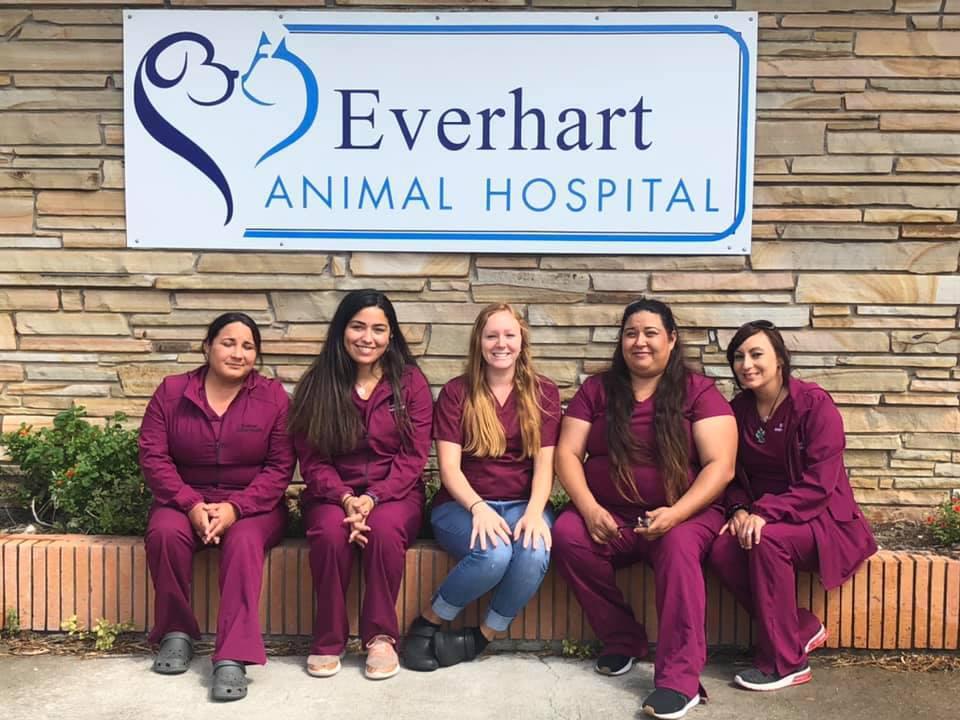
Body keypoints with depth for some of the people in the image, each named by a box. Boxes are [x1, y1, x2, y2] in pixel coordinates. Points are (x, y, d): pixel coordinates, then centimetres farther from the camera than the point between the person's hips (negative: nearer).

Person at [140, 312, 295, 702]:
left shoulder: (273, 396, -3)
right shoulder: (171, 391, 1)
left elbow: (280, 467, -7)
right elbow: (153, 457, -4)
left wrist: (235, 507, -20)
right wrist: (191, 504, -18)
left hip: (253, 504, -1)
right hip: (187, 500, 2)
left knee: (244, 541, -33)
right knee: (164, 532, -30)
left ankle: (232, 657, -33)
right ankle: (176, 633, -8)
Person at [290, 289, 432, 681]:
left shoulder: (411, 382, -1)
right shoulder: (316, 384, 2)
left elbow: (413, 457, -5)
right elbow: (312, 459, 0)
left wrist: (373, 498, -20)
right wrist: (345, 498, -18)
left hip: (394, 494, 0)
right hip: (333, 493, 1)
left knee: (384, 529, -33)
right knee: (331, 531, -32)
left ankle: (381, 637, -15)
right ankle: (328, 641, -14)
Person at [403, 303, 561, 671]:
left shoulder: (543, 393, 8)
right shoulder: (456, 392, 3)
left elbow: (545, 464, 0)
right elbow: (449, 468, -4)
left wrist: (534, 512, -19)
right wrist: (479, 508, -23)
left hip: (523, 504, 2)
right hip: (464, 505, -2)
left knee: (535, 554, -32)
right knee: (494, 554, -34)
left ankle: (482, 636, -9)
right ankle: (428, 624, -8)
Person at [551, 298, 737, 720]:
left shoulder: (698, 392, 0)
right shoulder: (596, 390, 8)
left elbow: (720, 466, -9)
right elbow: (567, 454, 2)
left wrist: (675, 514, -24)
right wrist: (589, 507, -16)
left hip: (684, 516, -3)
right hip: (611, 517, 3)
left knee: (678, 546, -35)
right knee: (566, 534, -26)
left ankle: (680, 678, -34)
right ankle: (622, 639, -7)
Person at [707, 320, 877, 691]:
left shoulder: (814, 404, -13)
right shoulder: (738, 410, 5)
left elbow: (819, 482, -18)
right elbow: (734, 476, 11)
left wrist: (765, 512, -27)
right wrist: (740, 510, -10)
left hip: (821, 518, -5)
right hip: (759, 516, 5)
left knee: (767, 541, -34)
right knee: (721, 551, -25)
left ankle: (784, 663, -19)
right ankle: (804, 629, -5)